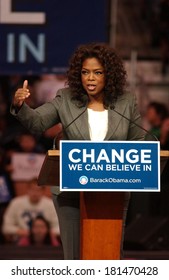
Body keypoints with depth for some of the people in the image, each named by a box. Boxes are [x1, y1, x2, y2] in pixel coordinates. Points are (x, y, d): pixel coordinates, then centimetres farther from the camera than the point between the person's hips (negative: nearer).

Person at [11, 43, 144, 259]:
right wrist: (19, 105, -29)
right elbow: (36, 121, -8)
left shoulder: (126, 102, 3)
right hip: (71, 191, 0)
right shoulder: (66, 99, 2)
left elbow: (137, 143, 8)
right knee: (75, 255, 0)